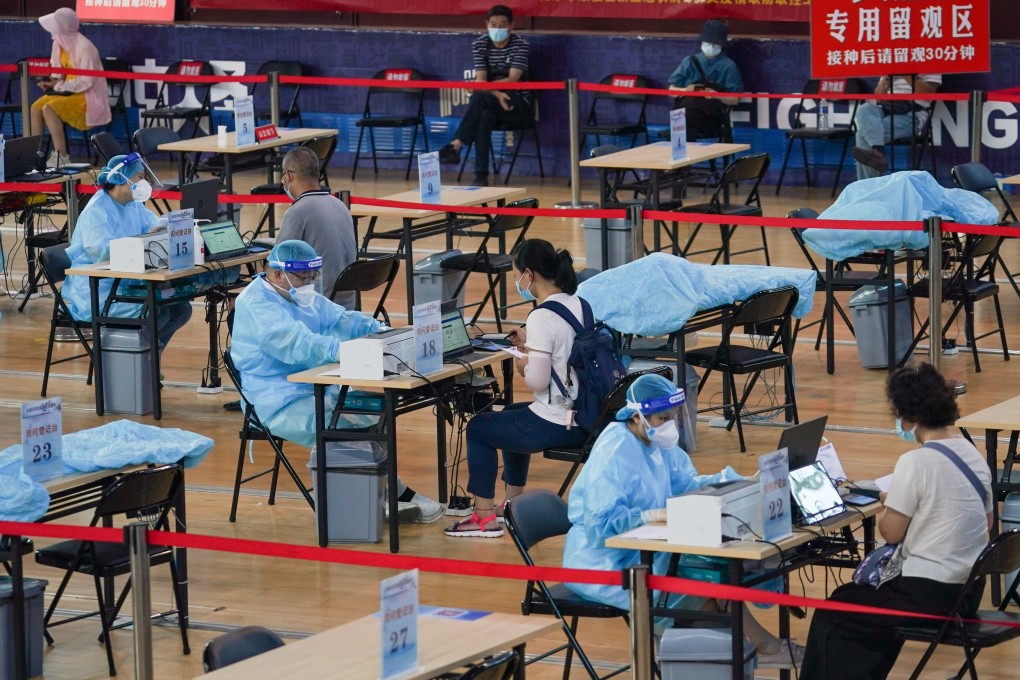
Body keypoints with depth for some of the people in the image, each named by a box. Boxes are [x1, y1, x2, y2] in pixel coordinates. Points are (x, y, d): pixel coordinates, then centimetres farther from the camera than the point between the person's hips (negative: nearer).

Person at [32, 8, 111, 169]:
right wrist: (52, 81, -6)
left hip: (88, 97, -8)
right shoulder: (59, 44, 4)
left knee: (49, 109, -27)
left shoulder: (84, 47, -21)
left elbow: (86, 82, -22)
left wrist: (58, 86, -20)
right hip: (68, 92, 8)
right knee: (36, 107, -11)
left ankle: (62, 158, -24)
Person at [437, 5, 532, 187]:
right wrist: (497, 95, -27)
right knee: (484, 115, -35)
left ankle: (456, 145, -37)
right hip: (491, 103, 3)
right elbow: (480, 80, -8)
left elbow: (512, 80, -18)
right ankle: (481, 175, -37)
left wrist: (486, 86, -29)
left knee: (480, 97, -33)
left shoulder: (520, 45, -9)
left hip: (519, 103, -3)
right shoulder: (479, 45, 1)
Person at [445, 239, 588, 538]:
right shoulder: (579, 305, 3)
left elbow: (538, 381, -23)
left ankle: (485, 516, 17)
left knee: (478, 426, 14)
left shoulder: (541, 318, -22)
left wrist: (523, 365, -4)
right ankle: (513, 503, 44)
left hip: (555, 425, -9)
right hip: (585, 420, 9)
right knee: (512, 413, 35)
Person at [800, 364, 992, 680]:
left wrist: (890, 505, 8)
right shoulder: (973, 455, 6)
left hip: (930, 595, -9)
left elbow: (891, 532, -14)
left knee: (830, 618, 9)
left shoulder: (915, 462, -19)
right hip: (969, 591, 9)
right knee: (867, 598, 33)